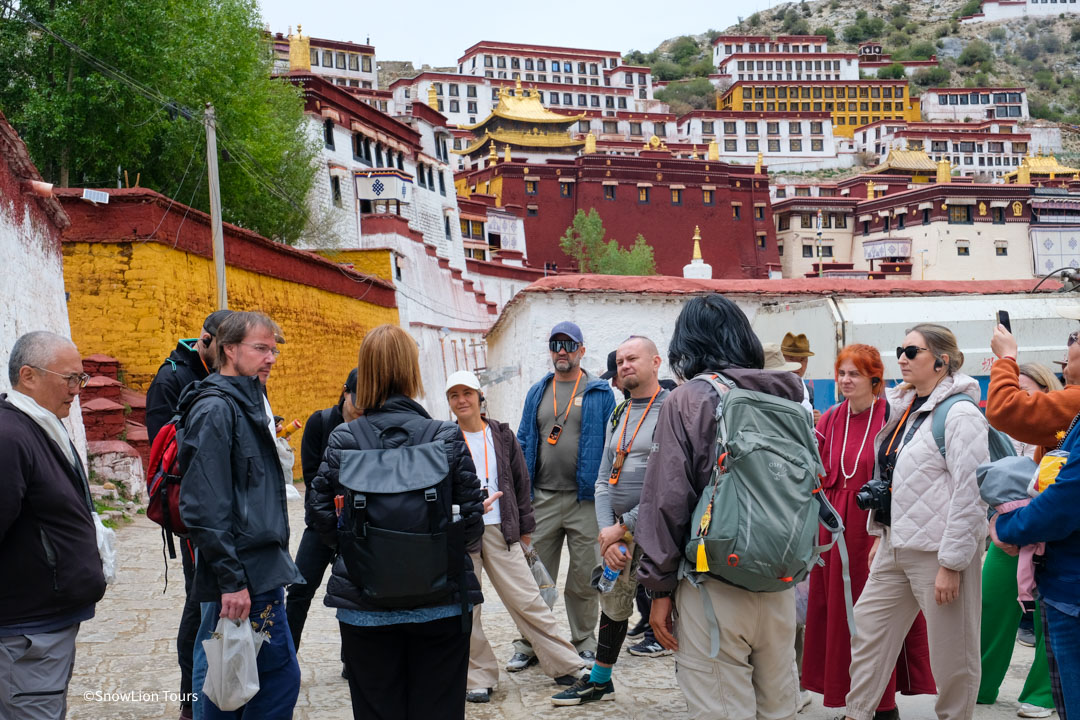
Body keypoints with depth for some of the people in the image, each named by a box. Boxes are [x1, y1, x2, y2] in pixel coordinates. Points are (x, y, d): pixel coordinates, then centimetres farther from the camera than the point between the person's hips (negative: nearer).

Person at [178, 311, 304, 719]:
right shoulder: (215, 409, -14)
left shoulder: (249, 403, 17)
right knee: (281, 675, -4)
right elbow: (204, 507, -21)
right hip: (243, 574, -10)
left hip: (261, 568, 10)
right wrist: (230, 580, -22)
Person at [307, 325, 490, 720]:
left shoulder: (342, 440, -6)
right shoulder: (447, 438, -8)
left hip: (364, 608, 1)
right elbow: (471, 528, -8)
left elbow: (322, 520, -2)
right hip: (440, 606, -1)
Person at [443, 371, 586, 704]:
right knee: (465, 608, 4)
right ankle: (479, 678, 17)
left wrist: (525, 527, 11)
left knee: (527, 601, 1)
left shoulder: (501, 434, 7)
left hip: (500, 531, 1)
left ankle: (566, 666, 10)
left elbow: (520, 482, 12)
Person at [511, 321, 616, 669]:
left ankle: (584, 644, 21)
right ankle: (529, 644, 19)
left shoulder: (599, 393, 2)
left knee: (584, 578, 6)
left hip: (585, 499, -3)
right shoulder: (537, 393, 12)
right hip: (542, 498, 3)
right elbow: (524, 442, 13)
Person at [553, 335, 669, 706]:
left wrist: (624, 527, -15)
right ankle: (599, 681, 35)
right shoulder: (617, 417, 14)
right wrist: (607, 531, -4)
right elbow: (603, 480, 13)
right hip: (617, 530, 8)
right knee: (612, 604, 19)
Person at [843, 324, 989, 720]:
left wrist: (952, 563, -20)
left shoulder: (959, 413, -14)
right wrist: (881, 533, 17)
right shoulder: (906, 408, 13)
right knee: (867, 629, 11)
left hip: (939, 553, -9)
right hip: (896, 547, 9)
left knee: (951, 653, 3)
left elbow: (971, 494, -19)